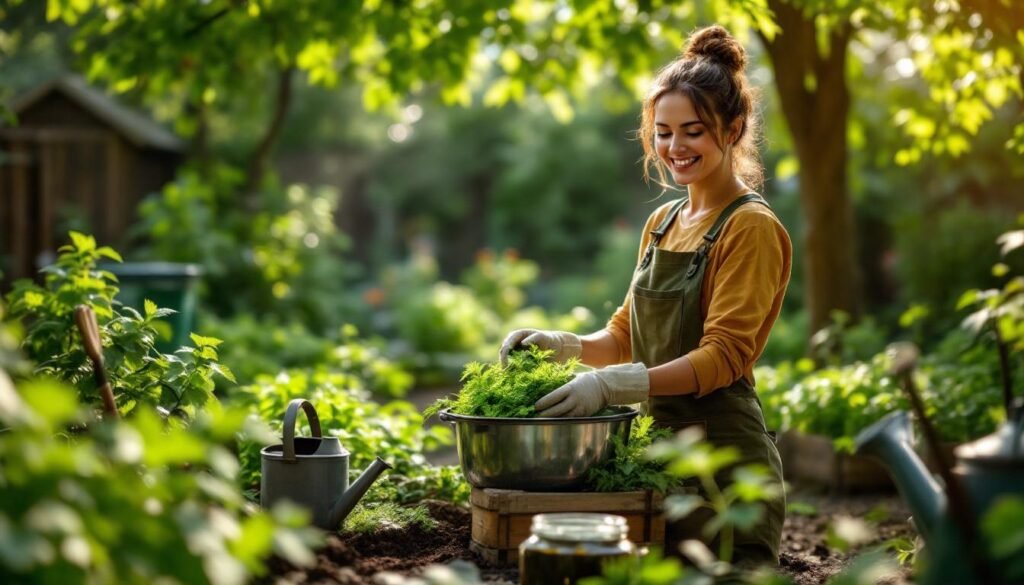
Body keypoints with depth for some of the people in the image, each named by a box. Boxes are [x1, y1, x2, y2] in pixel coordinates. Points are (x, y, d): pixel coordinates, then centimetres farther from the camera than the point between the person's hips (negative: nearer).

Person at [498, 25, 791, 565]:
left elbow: (723, 357, -19)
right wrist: (565, 347, -3)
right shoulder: (663, 222, 12)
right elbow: (627, 333, 17)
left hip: (724, 462, -7)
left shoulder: (750, 228, -11)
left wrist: (614, 384, -29)